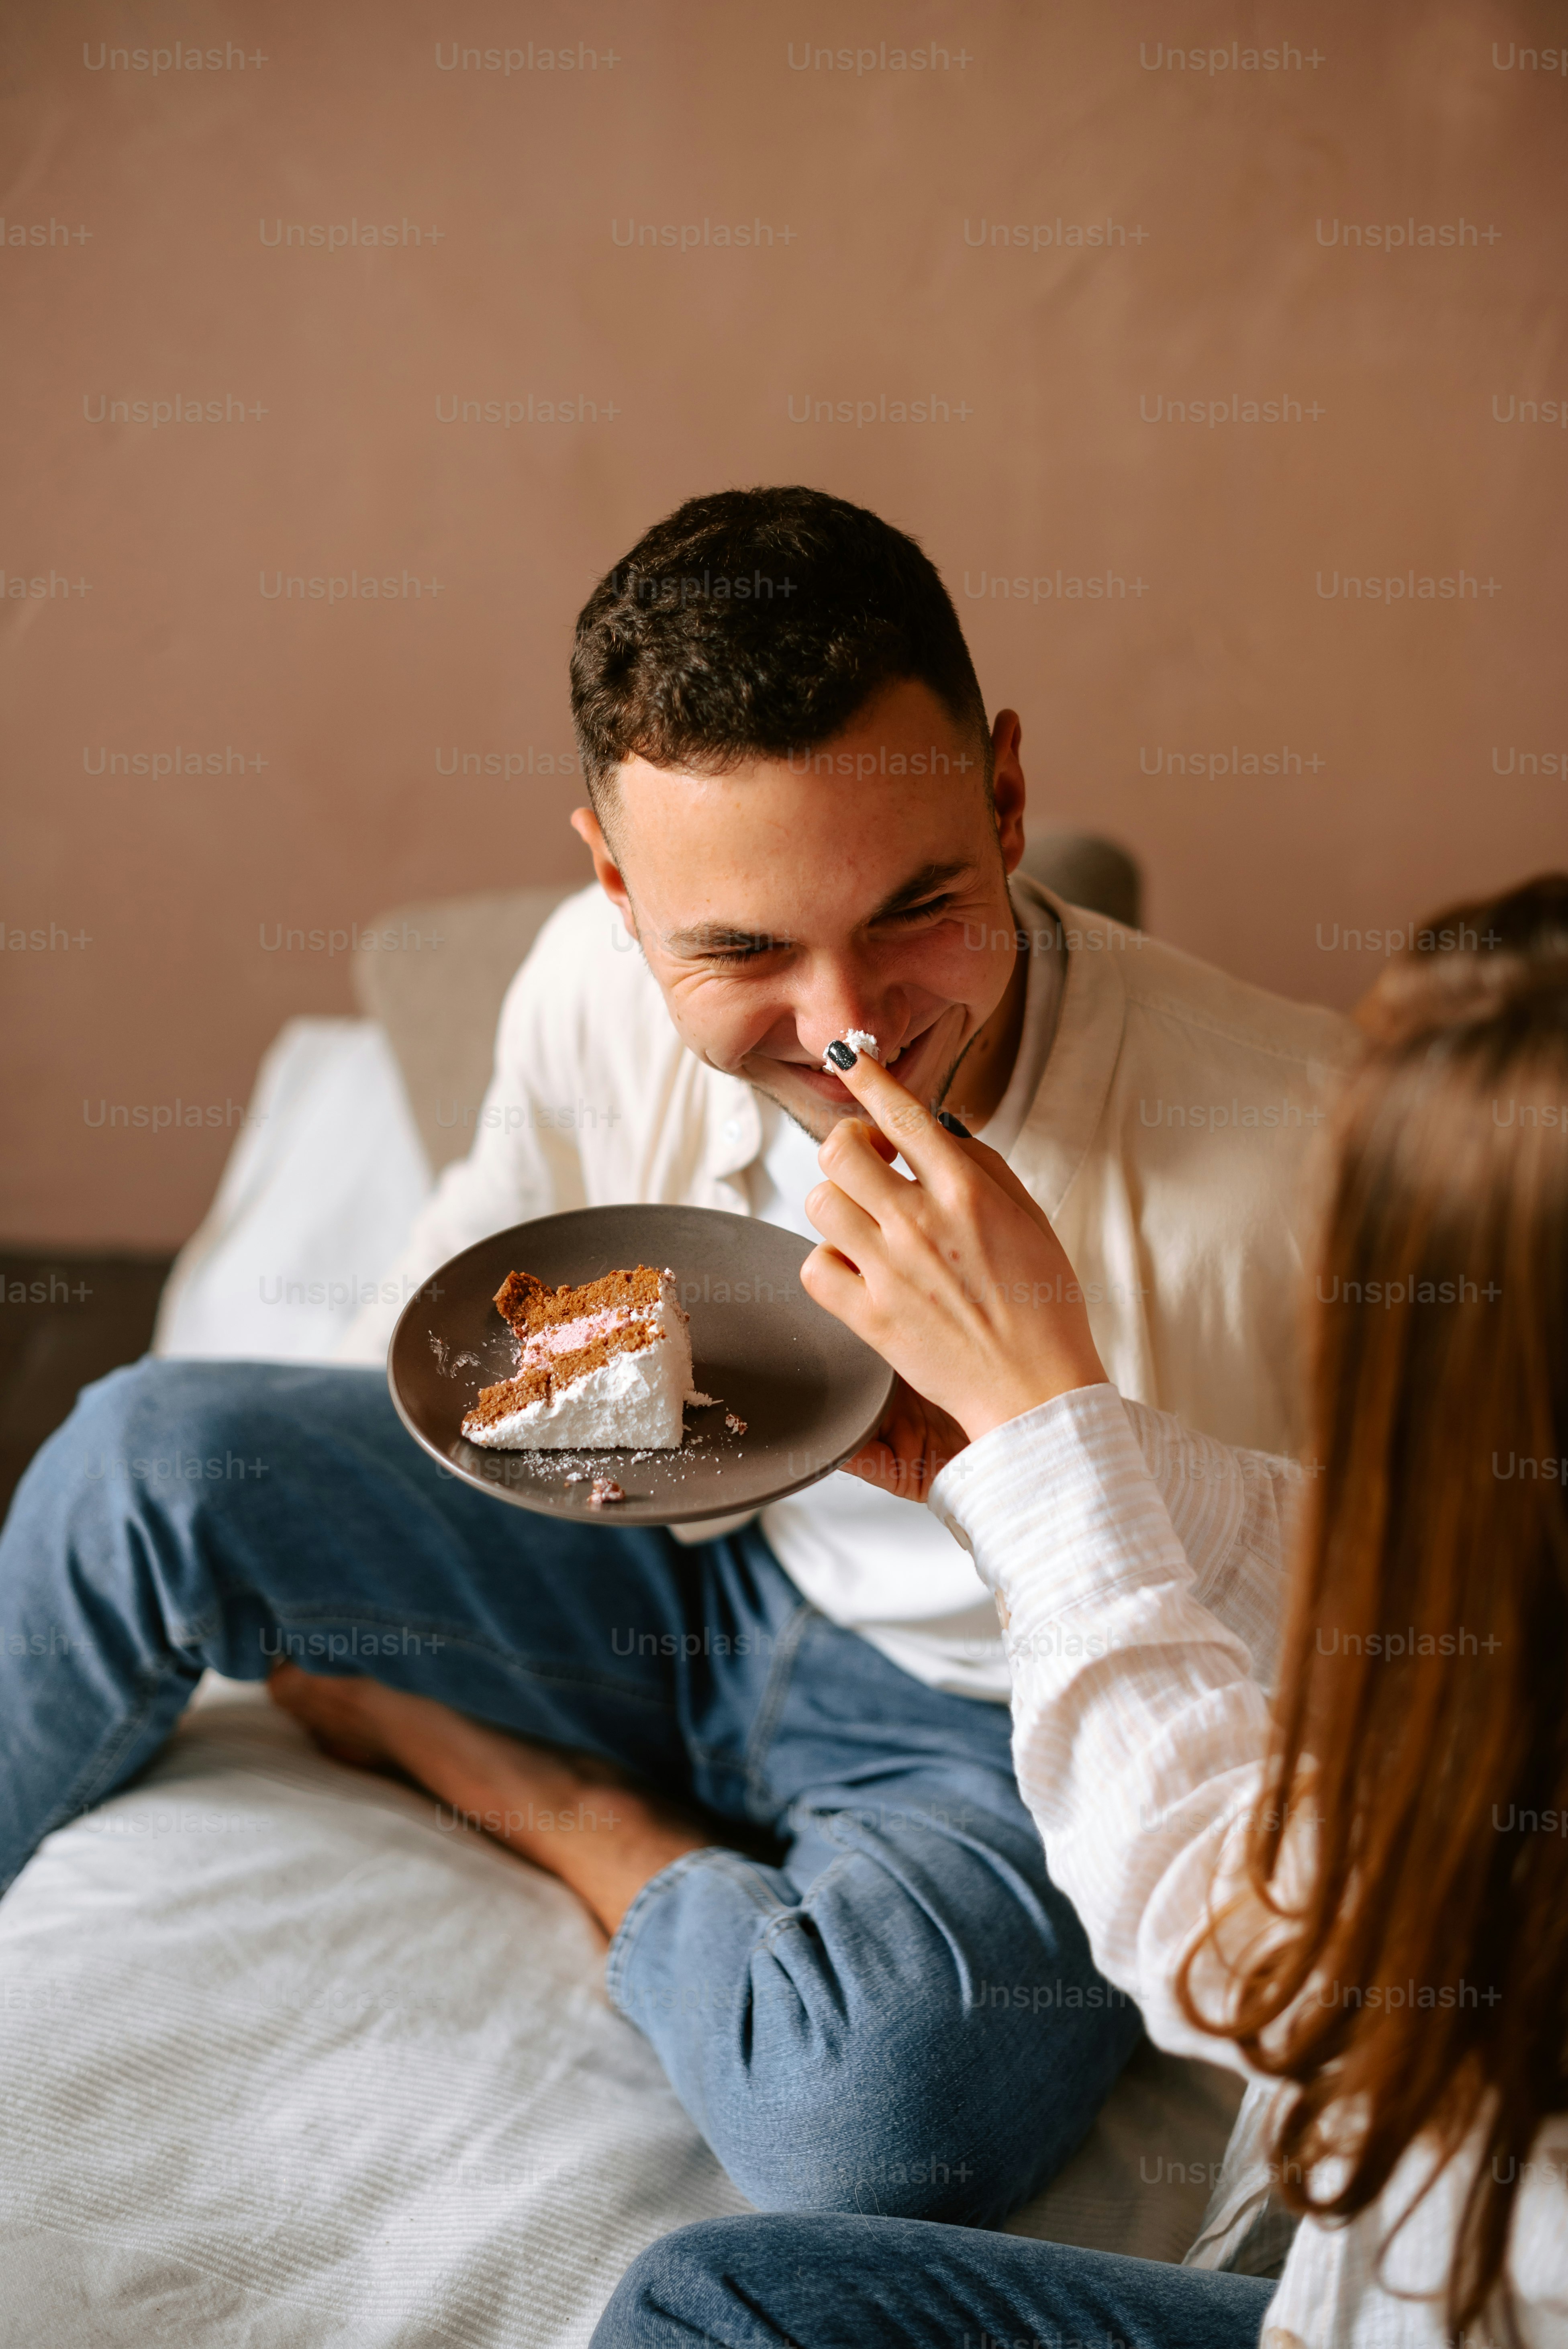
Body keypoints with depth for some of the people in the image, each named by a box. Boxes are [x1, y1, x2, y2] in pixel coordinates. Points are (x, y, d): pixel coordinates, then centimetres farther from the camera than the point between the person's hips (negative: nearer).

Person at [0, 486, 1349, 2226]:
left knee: (882, 2099, -36)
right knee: (149, 1451, -9)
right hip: (698, 1574, 4)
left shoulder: (1287, 1142, -30)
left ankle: (559, 1806, -5)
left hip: (996, 1735, -3)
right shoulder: (604, 981, -15)